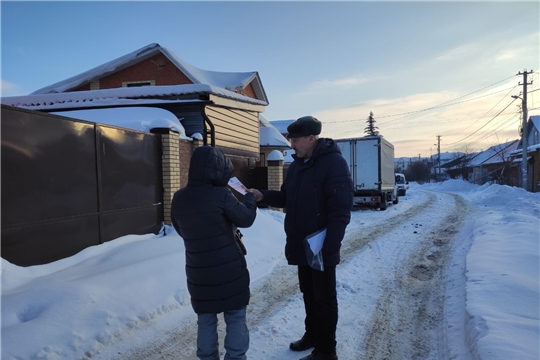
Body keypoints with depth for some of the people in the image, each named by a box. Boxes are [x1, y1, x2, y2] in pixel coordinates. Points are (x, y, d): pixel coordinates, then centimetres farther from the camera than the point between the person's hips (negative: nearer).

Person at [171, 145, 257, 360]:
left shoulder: (179, 198, -2)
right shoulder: (221, 195, -18)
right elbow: (245, 219, -5)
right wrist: (250, 198, 12)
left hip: (198, 272, 5)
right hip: (229, 270, -4)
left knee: (205, 320, 17)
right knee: (235, 317, 11)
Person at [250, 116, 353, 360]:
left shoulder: (334, 163, -17)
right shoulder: (297, 163, 9)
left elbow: (340, 211, -21)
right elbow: (287, 198, 15)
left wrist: (328, 247, -25)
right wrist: (264, 196, -2)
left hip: (322, 247, -8)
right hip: (302, 243, 8)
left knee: (324, 298, 6)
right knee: (308, 293, 21)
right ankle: (312, 335, 39)